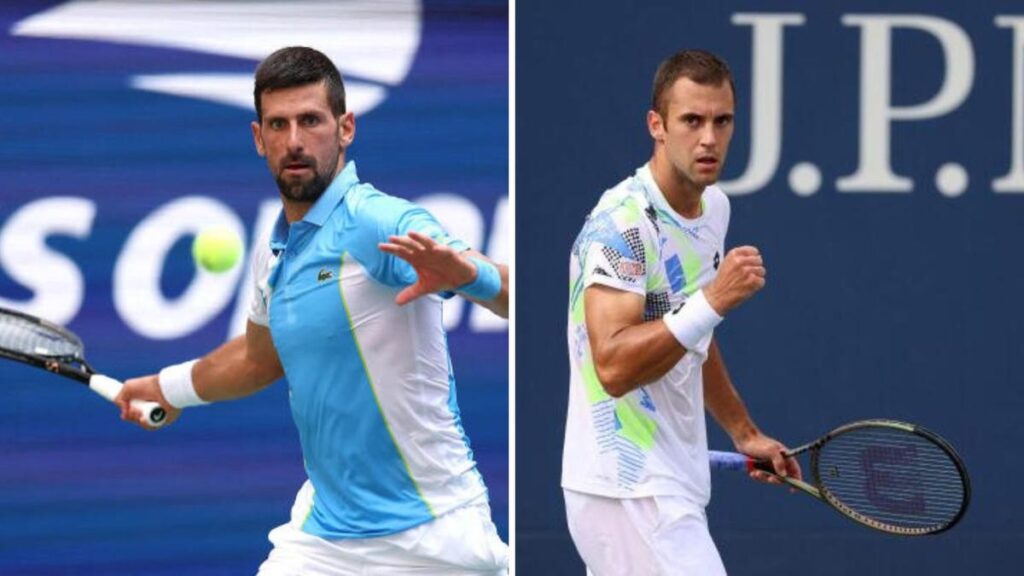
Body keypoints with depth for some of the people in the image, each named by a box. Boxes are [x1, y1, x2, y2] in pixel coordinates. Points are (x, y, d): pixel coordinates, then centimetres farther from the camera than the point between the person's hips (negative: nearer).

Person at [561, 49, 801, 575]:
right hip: (631, 492, -9)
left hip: (672, 486, 9)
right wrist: (712, 301, -32)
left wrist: (743, 432, 28)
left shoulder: (714, 207, 12)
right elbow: (613, 367, -27)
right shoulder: (622, 220, -17)